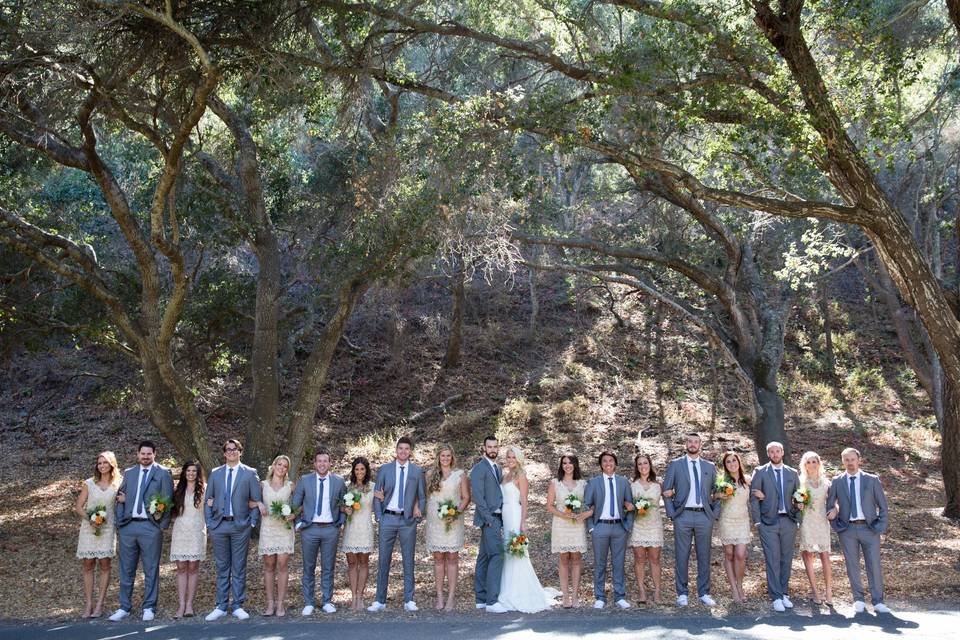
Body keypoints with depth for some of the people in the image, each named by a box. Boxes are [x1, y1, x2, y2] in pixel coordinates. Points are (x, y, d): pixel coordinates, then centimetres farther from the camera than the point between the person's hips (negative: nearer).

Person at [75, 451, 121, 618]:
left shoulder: (118, 485, 4)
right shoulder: (89, 483, 5)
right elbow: (78, 507, 4)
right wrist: (90, 519, -11)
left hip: (107, 529, 0)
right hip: (88, 528, 1)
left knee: (105, 565, -3)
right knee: (88, 566, 1)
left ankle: (99, 604, 2)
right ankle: (88, 604, 5)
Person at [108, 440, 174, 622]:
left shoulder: (163, 473, 2)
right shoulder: (129, 473, 15)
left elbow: (168, 500, -1)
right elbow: (120, 499, 15)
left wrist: (163, 525, -9)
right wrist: (118, 524, 6)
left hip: (151, 527, -4)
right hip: (128, 525, 4)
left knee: (151, 570, 2)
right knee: (126, 569, 8)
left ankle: (149, 607, 9)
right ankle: (124, 607, 15)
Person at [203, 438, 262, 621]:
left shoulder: (250, 473, 4)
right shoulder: (215, 473, 11)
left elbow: (256, 500, 4)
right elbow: (208, 501, 11)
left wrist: (252, 523, -3)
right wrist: (209, 523, 3)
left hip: (240, 525, -2)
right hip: (219, 525, 2)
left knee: (239, 568, 2)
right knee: (222, 568, 6)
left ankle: (238, 606, 8)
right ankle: (221, 607, 11)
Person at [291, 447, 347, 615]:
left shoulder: (338, 481, 5)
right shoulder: (304, 480, 2)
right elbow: (295, 504, 6)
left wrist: (341, 522, 3)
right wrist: (298, 523, -2)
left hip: (331, 529, 1)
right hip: (309, 529, 0)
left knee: (328, 567, 6)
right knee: (309, 568, 5)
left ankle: (327, 602, 15)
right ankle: (309, 603, 12)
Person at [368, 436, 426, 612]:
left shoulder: (417, 472, 6)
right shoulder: (384, 470, 6)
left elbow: (422, 497, 10)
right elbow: (377, 494, 7)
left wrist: (418, 516, -1)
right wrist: (379, 517, -1)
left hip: (408, 520, 0)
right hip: (388, 518, 0)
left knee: (408, 560, 4)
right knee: (383, 560, 2)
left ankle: (409, 600, 10)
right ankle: (380, 600, 8)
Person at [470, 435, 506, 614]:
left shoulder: (498, 469, 18)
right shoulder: (479, 468, -8)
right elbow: (477, 496, -14)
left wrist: (501, 520, 12)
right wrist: (489, 519, -17)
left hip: (497, 518, 8)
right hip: (488, 518, -8)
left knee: (484, 557, 10)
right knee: (496, 556, -15)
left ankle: (481, 599, 13)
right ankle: (492, 601, -16)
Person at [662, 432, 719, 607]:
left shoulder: (710, 467, 13)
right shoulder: (675, 465, 6)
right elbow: (666, 492, 5)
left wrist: (715, 513, 5)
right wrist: (671, 514, -3)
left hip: (704, 516, 2)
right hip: (683, 516, -2)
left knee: (704, 556, 4)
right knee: (682, 557, 0)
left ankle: (704, 593, 12)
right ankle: (682, 594, 8)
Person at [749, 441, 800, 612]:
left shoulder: (792, 473, 13)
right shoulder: (760, 472, 4)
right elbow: (754, 497, 0)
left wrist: (797, 516, 3)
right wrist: (757, 521, -6)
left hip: (789, 521, 3)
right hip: (768, 522, -3)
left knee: (786, 560, 6)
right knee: (772, 561, -6)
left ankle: (784, 593, 16)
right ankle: (776, 597, -4)